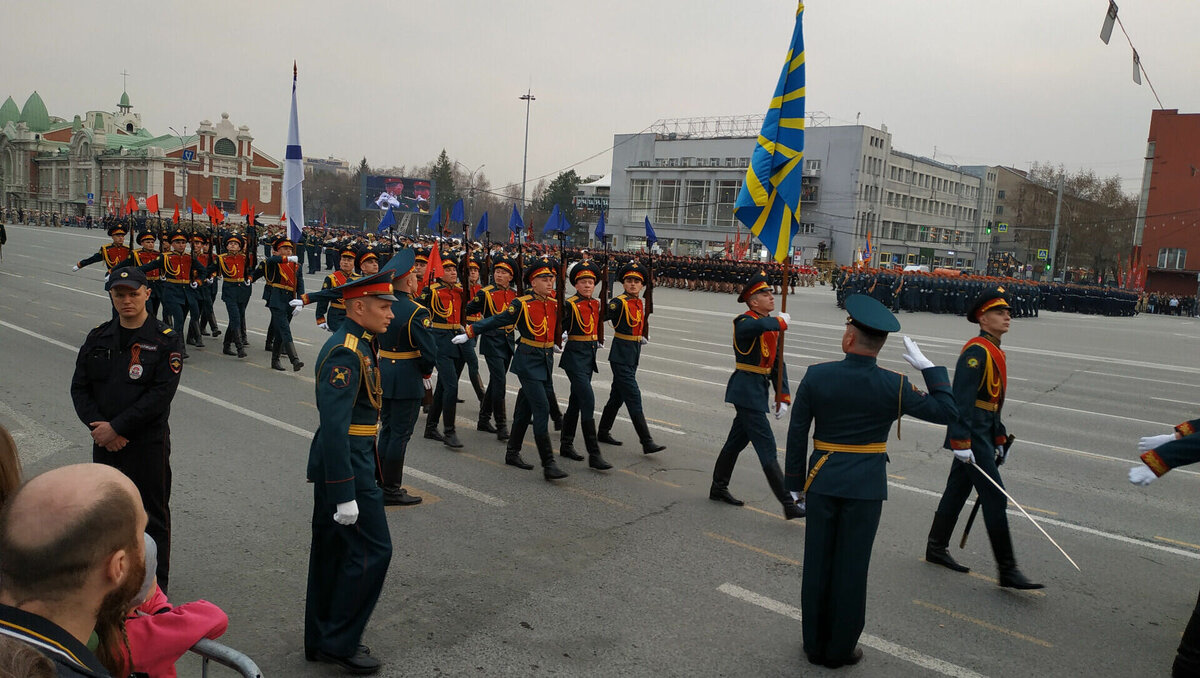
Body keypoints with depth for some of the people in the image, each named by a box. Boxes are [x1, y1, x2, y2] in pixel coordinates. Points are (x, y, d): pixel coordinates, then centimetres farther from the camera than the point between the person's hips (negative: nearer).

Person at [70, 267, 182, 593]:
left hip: (148, 443, -5)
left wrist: (117, 427, -17)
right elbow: (79, 387, 5)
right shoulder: (98, 338, 7)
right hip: (104, 443, 5)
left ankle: (155, 587, 18)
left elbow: (160, 394, -16)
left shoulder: (165, 340, -9)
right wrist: (98, 426, -10)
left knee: (152, 516, 5)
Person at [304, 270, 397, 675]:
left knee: (333, 551, 17)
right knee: (371, 551, -2)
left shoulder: (354, 345, 11)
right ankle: (338, 642, 11)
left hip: (345, 460, 10)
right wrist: (345, 494, -26)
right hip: (347, 467, -10)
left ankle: (320, 641, 30)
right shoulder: (346, 353, -21)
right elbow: (333, 427, -26)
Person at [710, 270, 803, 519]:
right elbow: (758, 326, -42)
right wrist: (782, 321, -27)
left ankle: (718, 488, 33)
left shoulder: (771, 326, 13)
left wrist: (783, 397, 4)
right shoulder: (744, 322, -14)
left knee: (737, 441, 19)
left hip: (758, 390, 9)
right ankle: (788, 504, -4)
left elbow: (777, 363, 12)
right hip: (747, 391, -9)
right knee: (767, 448, -7)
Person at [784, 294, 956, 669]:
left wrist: (795, 481, 7)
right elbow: (945, 411, -2)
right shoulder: (894, 386, -12)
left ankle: (815, 644, 25)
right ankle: (841, 648, 22)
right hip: (865, 487, -1)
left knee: (817, 563, 12)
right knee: (851, 567, 9)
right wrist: (928, 366, 4)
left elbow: (797, 434, -4)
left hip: (822, 482, 1)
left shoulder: (816, 376, -9)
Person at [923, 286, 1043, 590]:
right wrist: (961, 442, -26)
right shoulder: (976, 351, -16)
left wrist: (999, 439, 21)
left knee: (958, 489, 16)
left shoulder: (994, 352, 15)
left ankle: (936, 548, 27)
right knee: (995, 497, -7)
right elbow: (962, 399, -23)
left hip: (983, 432, 10)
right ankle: (1007, 570, -1)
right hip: (972, 435, -10)